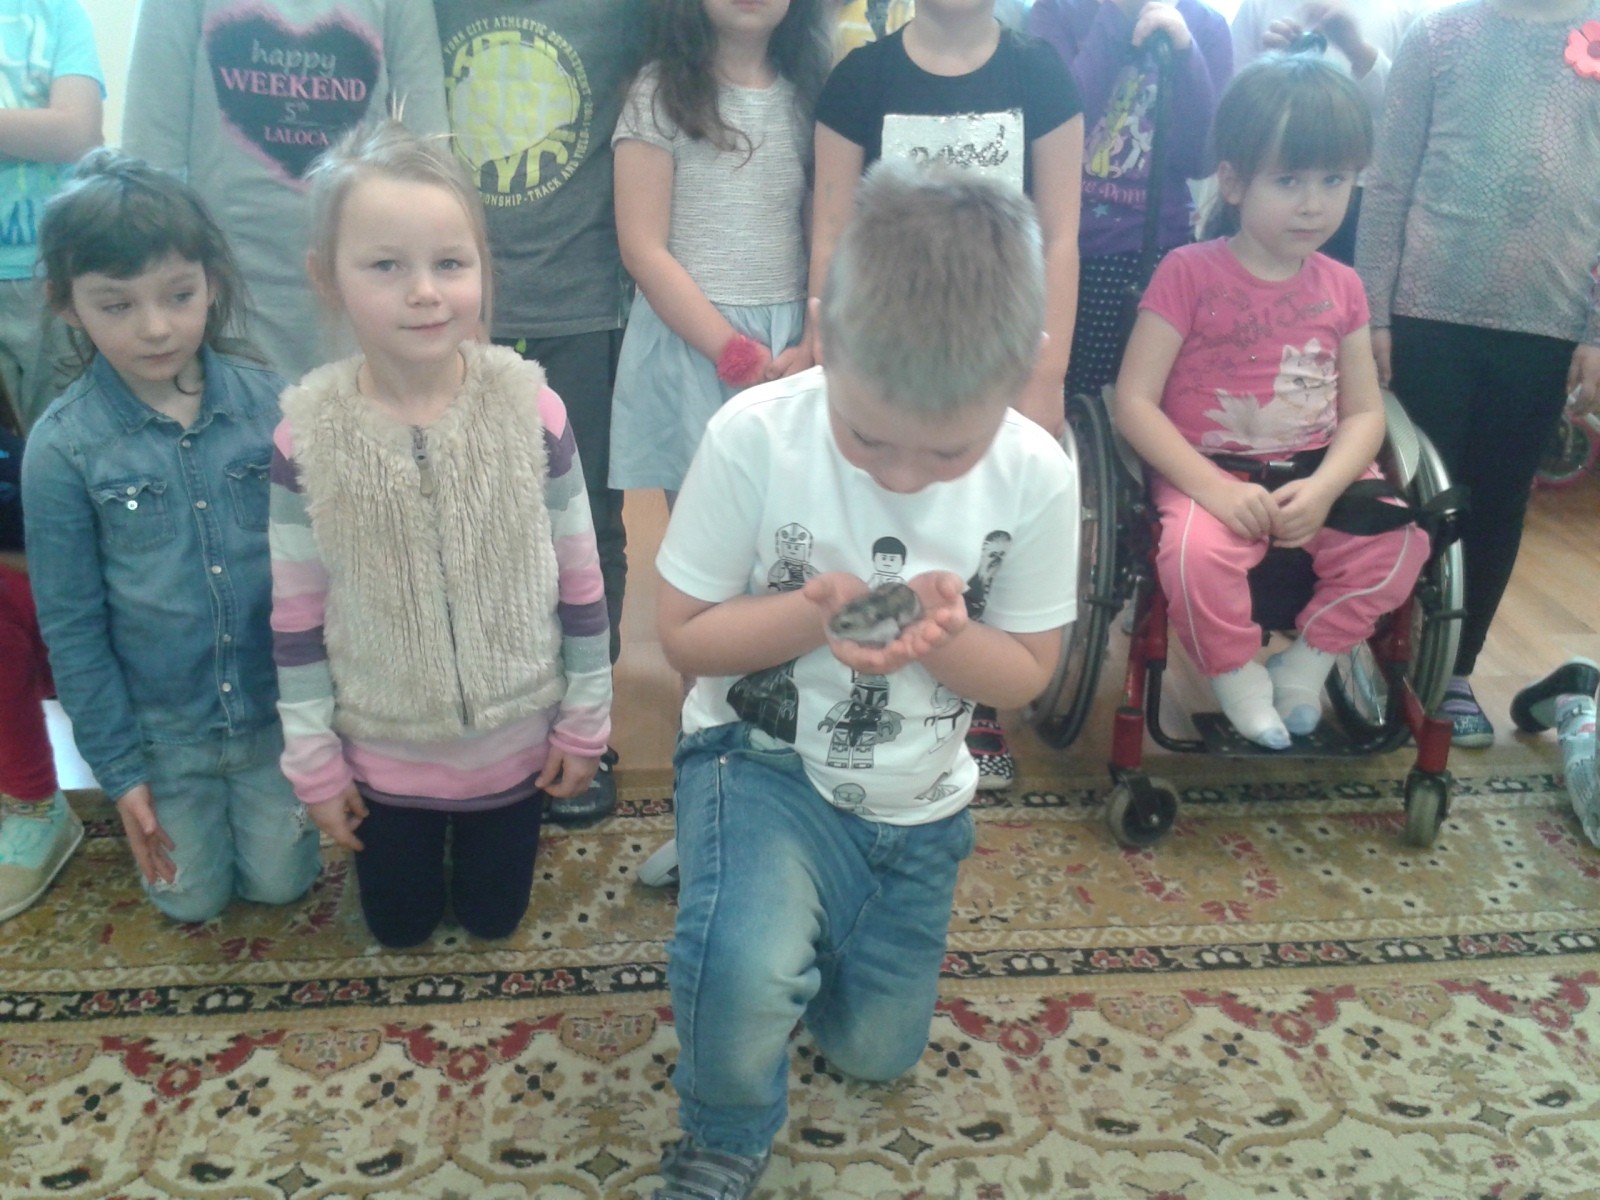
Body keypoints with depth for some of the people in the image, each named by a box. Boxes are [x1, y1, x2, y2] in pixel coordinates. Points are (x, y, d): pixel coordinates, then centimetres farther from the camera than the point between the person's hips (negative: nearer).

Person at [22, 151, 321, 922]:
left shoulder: (274, 406, -13)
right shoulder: (61, 448, -15)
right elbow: (71, 624, -8)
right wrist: (117, 765, -5)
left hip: (280, 710, 1)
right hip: (160, 731, 0)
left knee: (280, 882, 14)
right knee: (191, 900, 17)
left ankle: (264, 797, 42)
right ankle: (167, 796, 44)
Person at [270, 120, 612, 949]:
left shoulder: (532, 409, -18)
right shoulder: (306, 435, -17)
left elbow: (580, 581, -8)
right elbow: (296, 614, -7)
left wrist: (586, 721, -1)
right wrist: (313, 759, -2)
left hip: (516, 739, 0)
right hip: (380, 750, 1)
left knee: (493, 918, 22)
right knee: (398, 927, 22)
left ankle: (485, 842, 52)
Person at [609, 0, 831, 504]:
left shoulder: (811, 91, 9)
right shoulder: (661, 92, -2)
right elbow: (643, 252, -8)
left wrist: (815, 346, -9)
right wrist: (737, 356, -13)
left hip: (792, 339, 3)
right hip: (688, 339, -3)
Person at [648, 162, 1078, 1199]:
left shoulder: (1037, 475, -16)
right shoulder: (755, 435, -23)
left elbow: (1027, 672, -5)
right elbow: (685, 636, -13)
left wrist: (942, 637, -27)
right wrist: (811, 615, -32)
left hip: (917, 800, 4)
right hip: (766, 757, -3)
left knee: (877, 1052, 17)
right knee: (748, 971, -33)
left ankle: (775, 906, 45)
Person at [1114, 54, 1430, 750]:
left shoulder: (1341, 287, 8)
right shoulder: (1189, 273, -7)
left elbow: (1364, 412, 6)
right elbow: (1134, 402, -13)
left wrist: (1323, 488, -15)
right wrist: (1216, 489, -22)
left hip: (1317, 477, 5)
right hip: (1207, 475, -4)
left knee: (1402, 541, -18)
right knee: (1197, 551, -34)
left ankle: (1307, 661, 6)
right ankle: (1235, 673, -3)